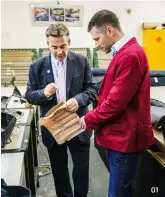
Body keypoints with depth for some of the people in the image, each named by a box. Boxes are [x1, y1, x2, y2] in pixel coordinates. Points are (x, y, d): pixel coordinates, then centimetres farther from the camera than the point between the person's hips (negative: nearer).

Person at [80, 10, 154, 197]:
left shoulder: (130, 55, -21)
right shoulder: (124, 53, 12)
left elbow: (116, 101, -24)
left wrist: (89, 120, -9)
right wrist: (93, 117, 8)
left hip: (124, 136, -10)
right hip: (120, 133, 10)